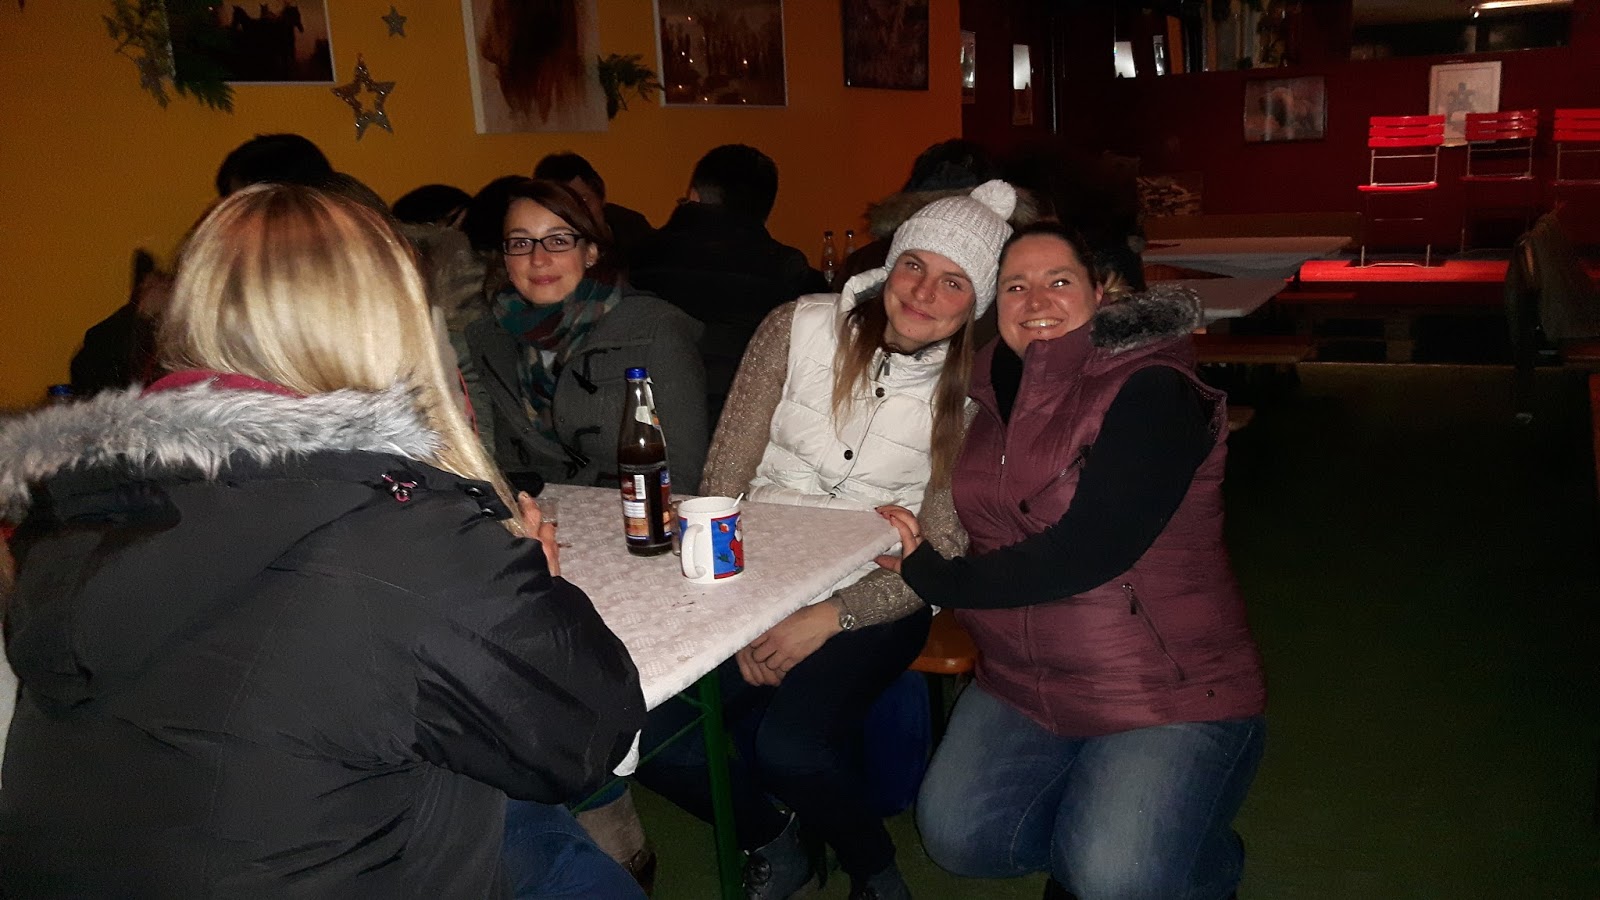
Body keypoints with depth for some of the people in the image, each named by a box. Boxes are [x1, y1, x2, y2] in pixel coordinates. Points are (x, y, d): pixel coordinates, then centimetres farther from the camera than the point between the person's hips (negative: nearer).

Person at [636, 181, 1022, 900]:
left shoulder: (971, 395, -4)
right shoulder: (800, 329, -4)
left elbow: (941, 556, -6)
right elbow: (722, 479, -3)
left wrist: (832, 617, -19)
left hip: (873, 596, -2)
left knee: (792, 746, -29)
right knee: (650, 732, -20)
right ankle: (772, 842, 12)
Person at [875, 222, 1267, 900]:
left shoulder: (1153, 393, -16)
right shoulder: (998, 396, 7)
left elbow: (1083, 554, -24)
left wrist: (933, 576, -15)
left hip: (1167, 691, -6)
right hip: (1022, 685, 6)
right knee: (955, 837, -8)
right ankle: (1092, 818, 19)